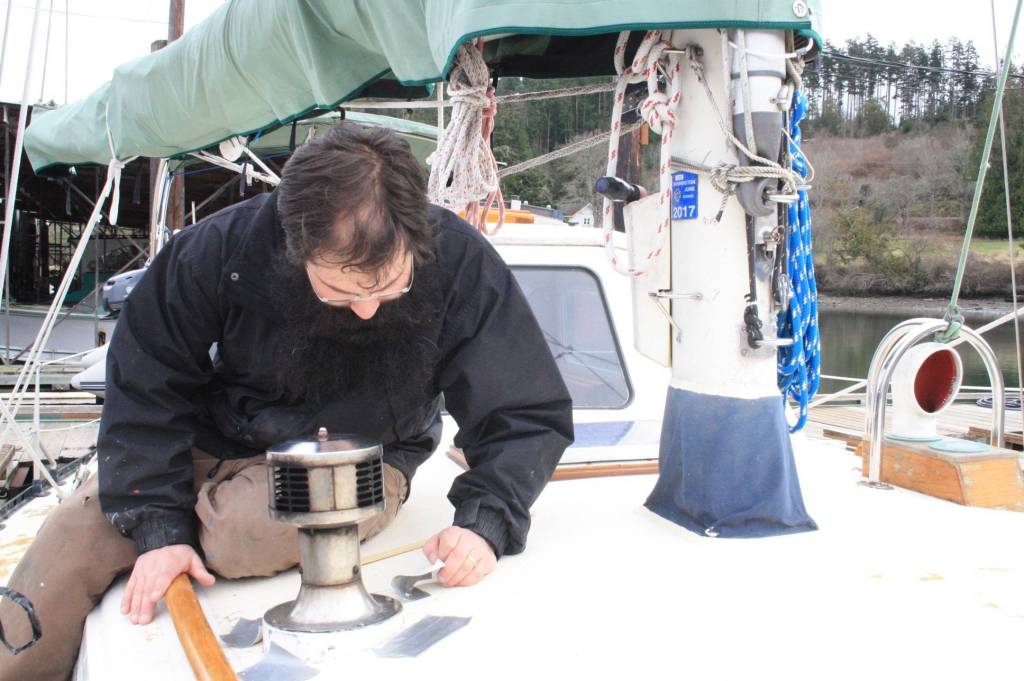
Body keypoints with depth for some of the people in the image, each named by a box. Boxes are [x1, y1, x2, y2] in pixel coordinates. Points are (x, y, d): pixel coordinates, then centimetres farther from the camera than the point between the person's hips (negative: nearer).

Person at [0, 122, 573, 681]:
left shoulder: (462, 265, -27)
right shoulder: (221, 249, -23)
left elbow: (530, 415, -18)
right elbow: (145, 389, -11)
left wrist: (484, 523, -34)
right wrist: (158, 525, -19)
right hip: (217, 442, 3)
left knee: (242, 535, -30)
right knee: (73, 535, -10)